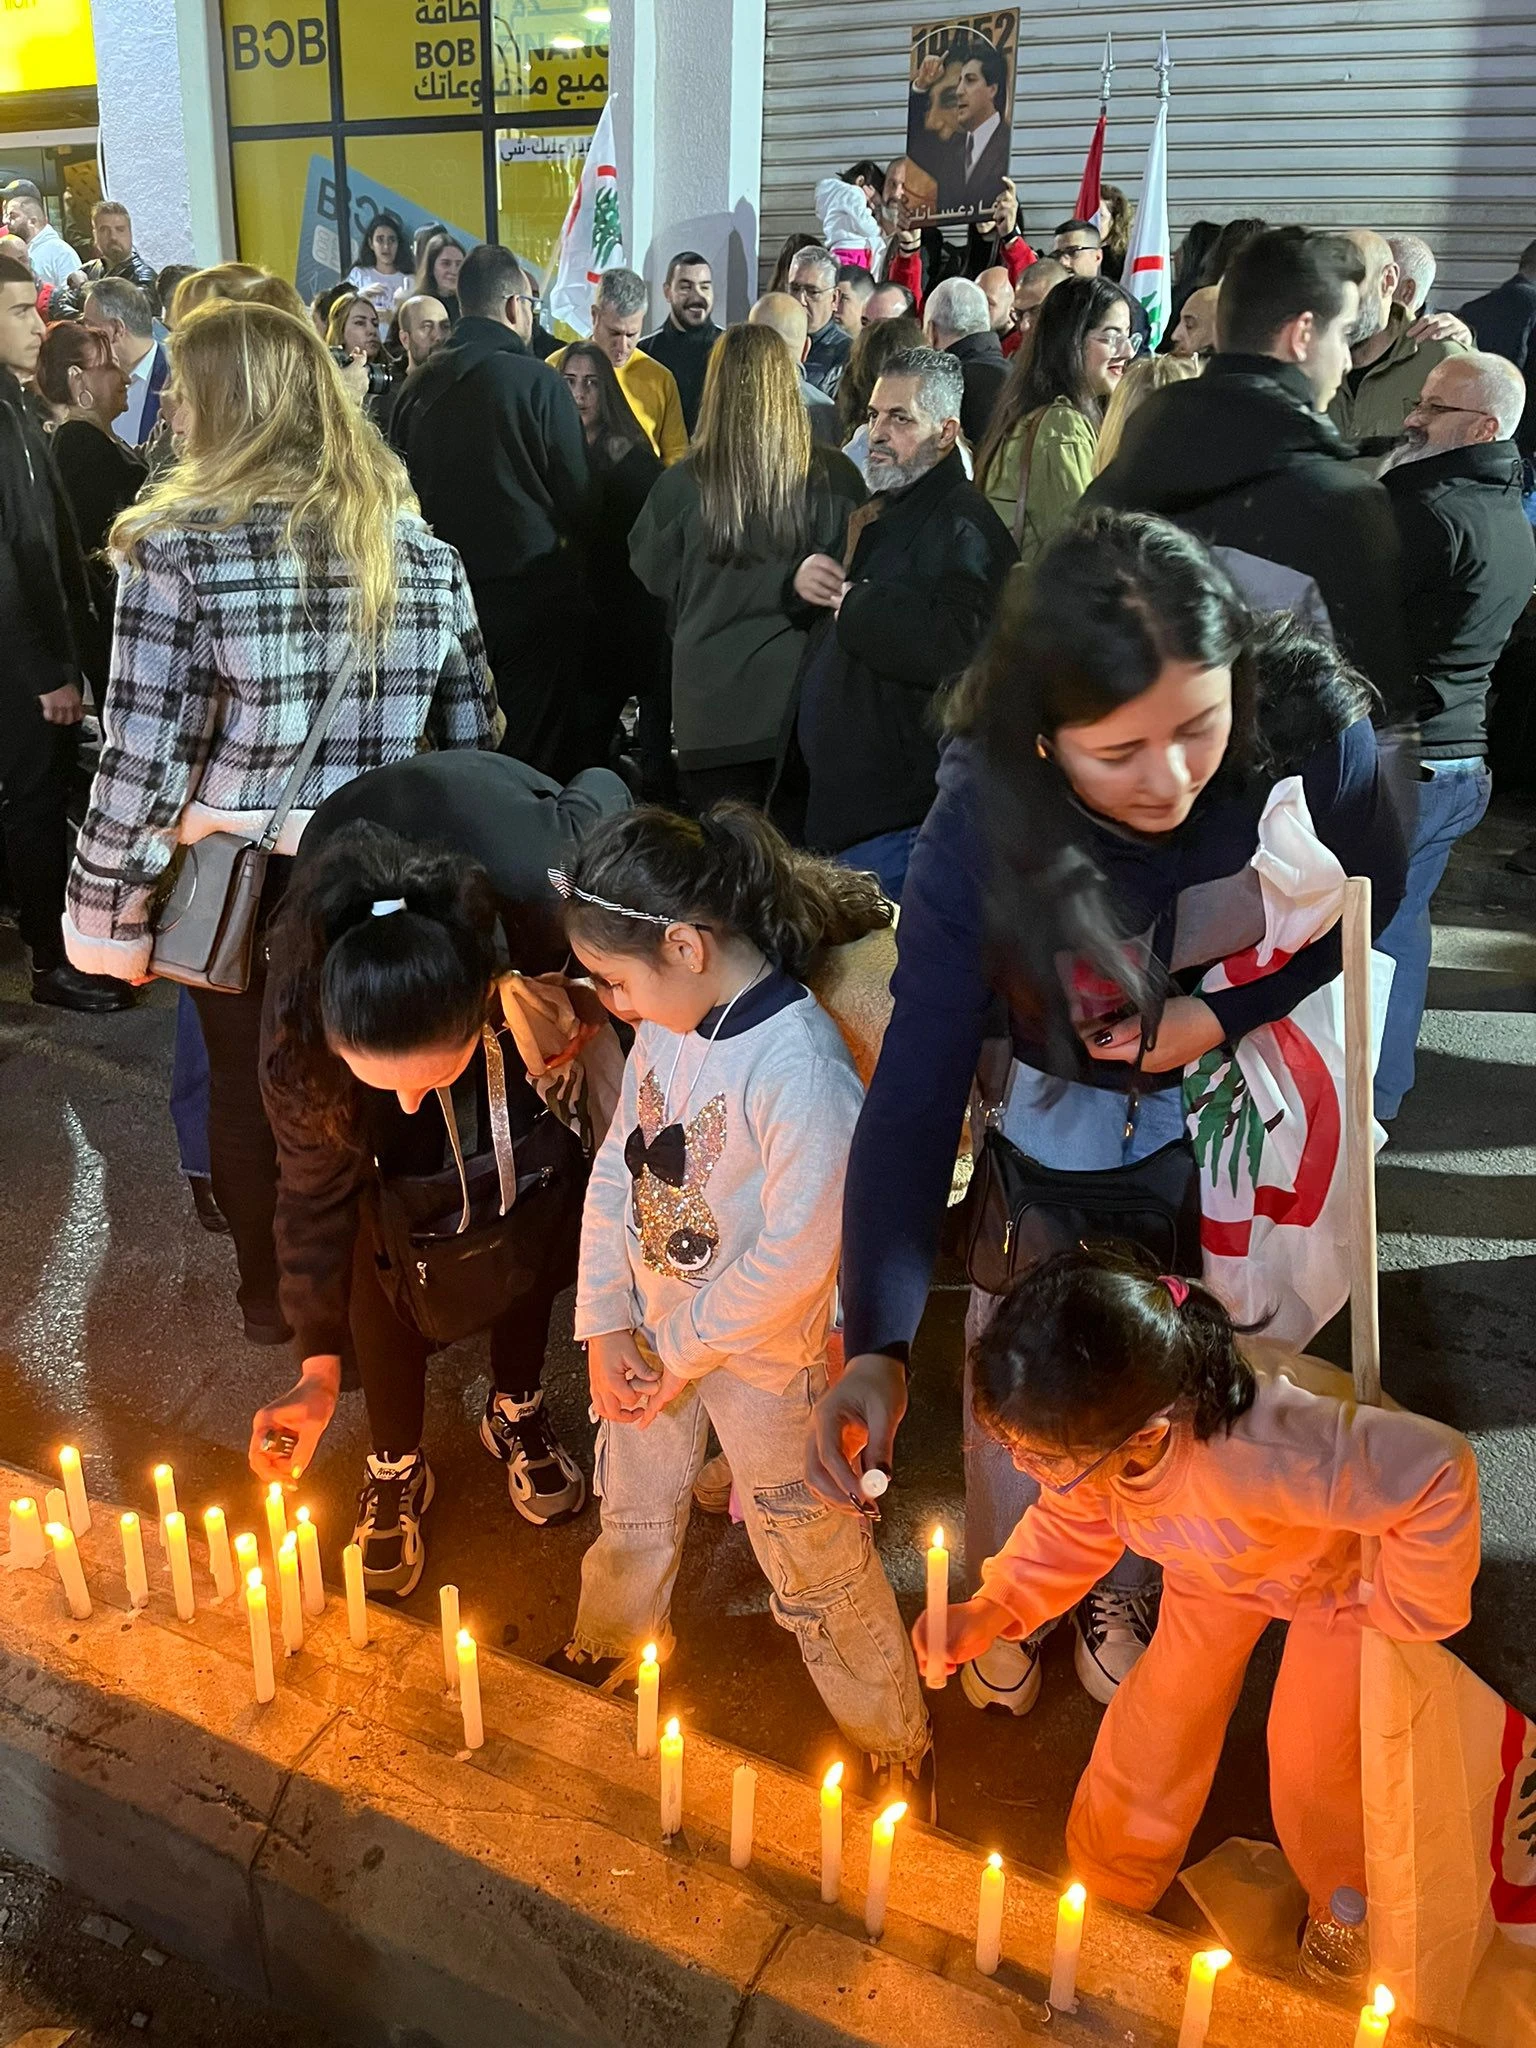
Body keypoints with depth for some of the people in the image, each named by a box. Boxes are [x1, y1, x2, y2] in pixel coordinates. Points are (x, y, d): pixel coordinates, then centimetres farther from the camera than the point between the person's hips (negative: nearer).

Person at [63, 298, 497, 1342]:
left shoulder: (179, 549, -15)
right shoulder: (424, 549, -2)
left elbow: (144, 757, -17)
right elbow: (471, 733, 2)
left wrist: (108, 913, -7)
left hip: (240, 890, -3)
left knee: (250, 1092, 19)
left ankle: (274, 1294, 38)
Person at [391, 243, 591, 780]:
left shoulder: (417, 385, 4)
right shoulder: (538, 381, -10)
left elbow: (402, 491, 9)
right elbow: (576, 493, -6)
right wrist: (569, 544, 13)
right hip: (533, 589, -5)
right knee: (538, 750, 1)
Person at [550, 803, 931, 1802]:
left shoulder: (800, 1064, -32)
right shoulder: (665, 1024, -9)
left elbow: (797, 1256, -27)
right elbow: (617, 1168, 0)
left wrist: (685, 1354, -15)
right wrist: (605, 1328, -2)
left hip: (762, 1354, -6)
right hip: (653, 1326, 7)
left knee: (813, 1554, 12)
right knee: (633, 1511, 27)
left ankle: (893, 1739, 37)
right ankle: (606, 1649, 57)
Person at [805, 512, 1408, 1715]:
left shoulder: (1316, 739, -30)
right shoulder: (980, 831, -33)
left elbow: (1370, 898, -8)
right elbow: (917, 1088, -32)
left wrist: (1221, 1015, -24)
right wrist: (877, 1346, -40)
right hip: (1062, 1110, -1)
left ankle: (1123, 1592, 49)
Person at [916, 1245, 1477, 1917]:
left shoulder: (1251, 1451, -52)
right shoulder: (1091, 1423, -31)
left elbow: (1440, 1473, -43)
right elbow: (1072, 1519, -8)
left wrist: (1402, 1604, -27)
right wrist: (992, 1610, -21)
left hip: (1347, 1560, -4)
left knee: (1313, 1758, 7)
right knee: (1161, 1712, 9)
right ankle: (1106, 1889, 36)